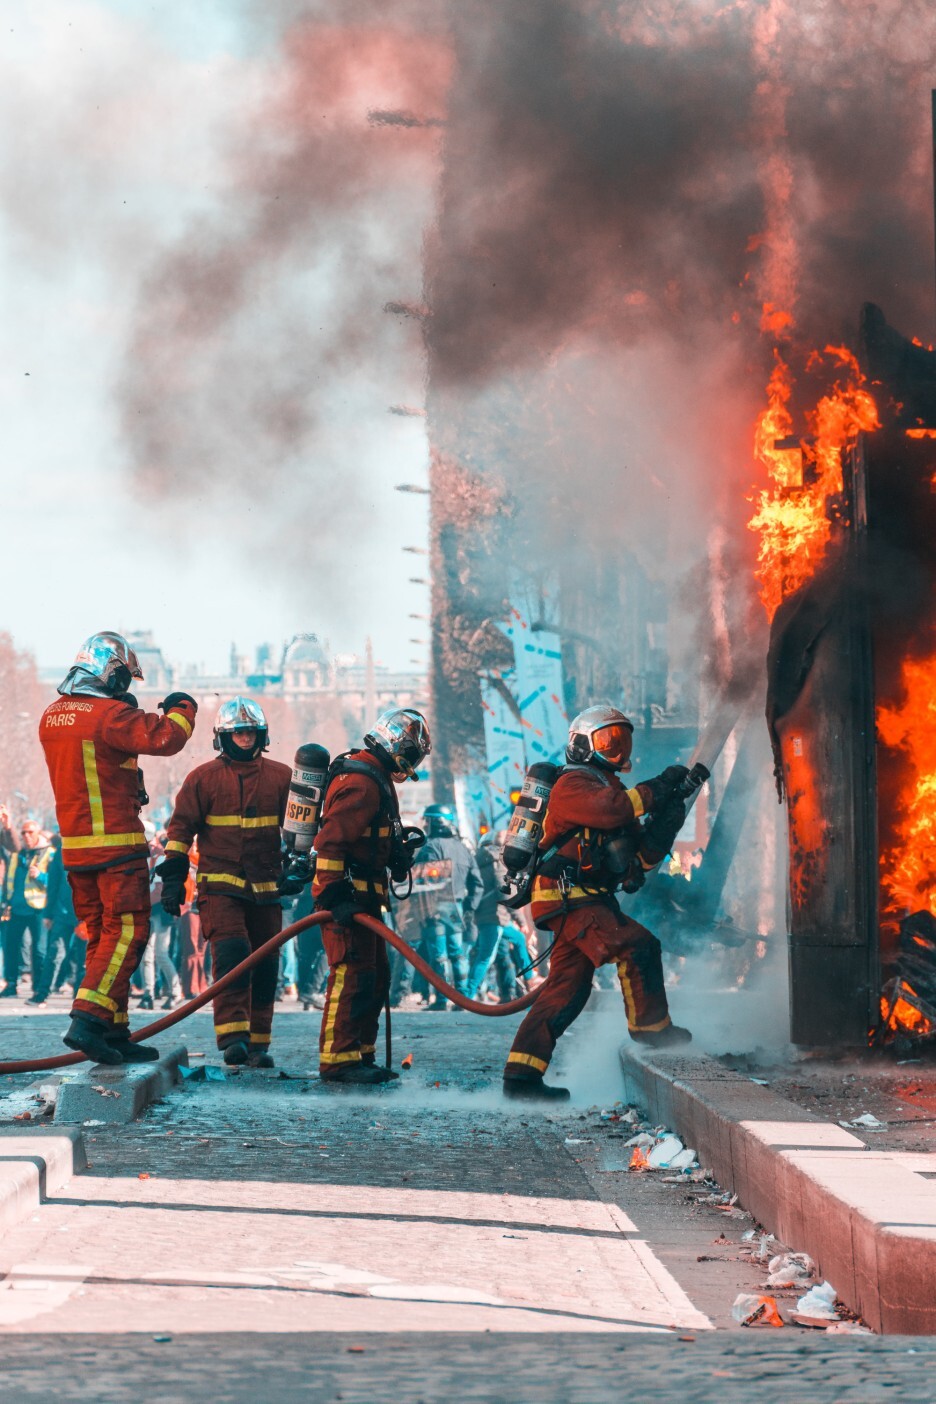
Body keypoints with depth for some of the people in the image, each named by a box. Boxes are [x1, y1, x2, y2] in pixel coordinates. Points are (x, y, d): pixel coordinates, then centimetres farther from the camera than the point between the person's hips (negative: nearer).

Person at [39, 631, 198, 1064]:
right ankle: (88, 1020, -20)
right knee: (126, 933, -6)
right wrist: (181, 708, -3)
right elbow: (164, 739, -23)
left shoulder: (52, 717, 10)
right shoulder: (110, 715, -15)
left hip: (75, 846, 8)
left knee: (101, 936, 13)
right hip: (116, 842, -8)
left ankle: (114, 1033, 13)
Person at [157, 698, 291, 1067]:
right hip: (219, 885, -3)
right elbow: (181, 827, 3)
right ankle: (233, 1037, -24)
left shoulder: (280, 777, 8)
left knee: (265, 965, 4)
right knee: (231, 953, -19)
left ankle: (257, 1043, 12)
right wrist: (173, 877, -2)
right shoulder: (204, 778, 1)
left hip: (265, 888, 3)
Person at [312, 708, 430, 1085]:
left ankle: (360, 1054, 20)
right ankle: (338, 1060, -11)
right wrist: (337, 896, -29)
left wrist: (399, 849, 16)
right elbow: (330, 840, -25)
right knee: (352, 975, -12)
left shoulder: (376, 779, 18)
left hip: (363, 898, 11)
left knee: (376, 977, 14)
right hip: (347, 896, -11)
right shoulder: (361, 782, -17)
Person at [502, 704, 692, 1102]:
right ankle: (650, 1026, -7)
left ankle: (522, 1075, 5)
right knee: (637, 947, -20)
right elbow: (610, 809, -28)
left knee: (566, 989, 6)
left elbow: (639, 858, 17)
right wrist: (657, 788, -19)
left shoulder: (607, 788, 25)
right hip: (567, 896, -10)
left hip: (587, 901, 10)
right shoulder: (573, 785, -5)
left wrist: (665, 824, 2)